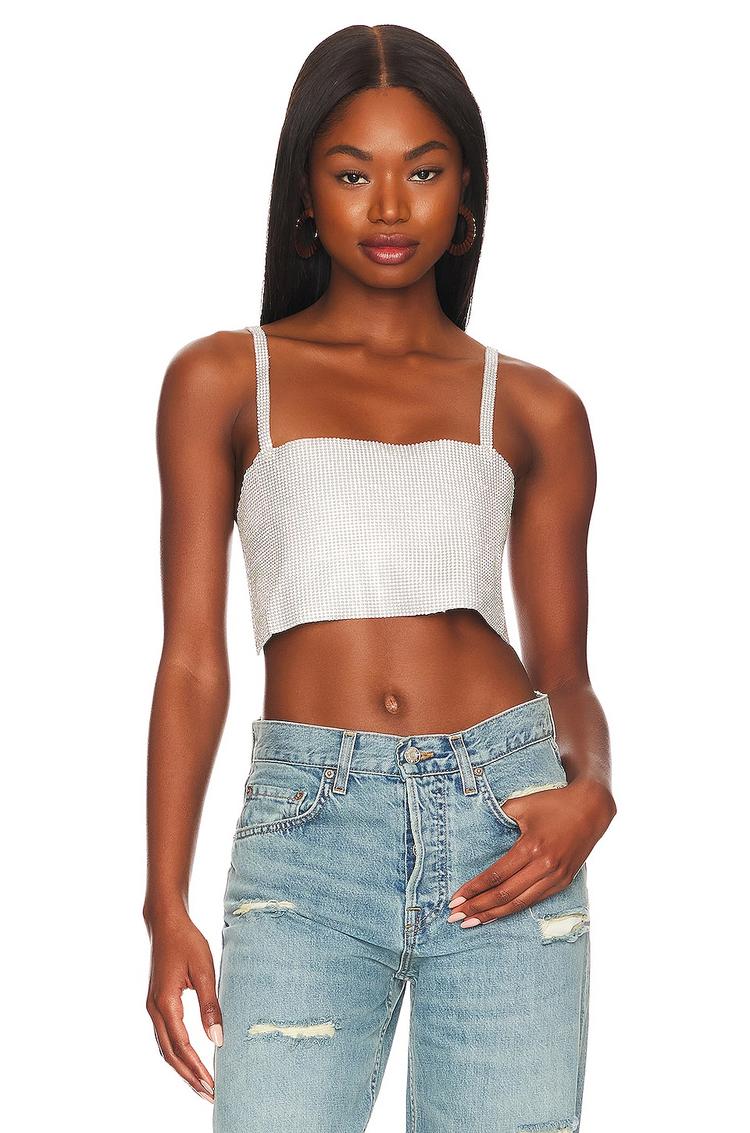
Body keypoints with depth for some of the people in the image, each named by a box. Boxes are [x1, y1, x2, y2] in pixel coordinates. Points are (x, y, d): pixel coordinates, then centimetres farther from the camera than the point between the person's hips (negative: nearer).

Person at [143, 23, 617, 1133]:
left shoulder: (534, 409, 11)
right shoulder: (223, 381, 8)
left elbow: (564, 669, 13)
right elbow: (193, 658, 5)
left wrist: (589, 794, -9)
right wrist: (167, 906, -1)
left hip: (501, 822, 1)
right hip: (307, 830, -1)